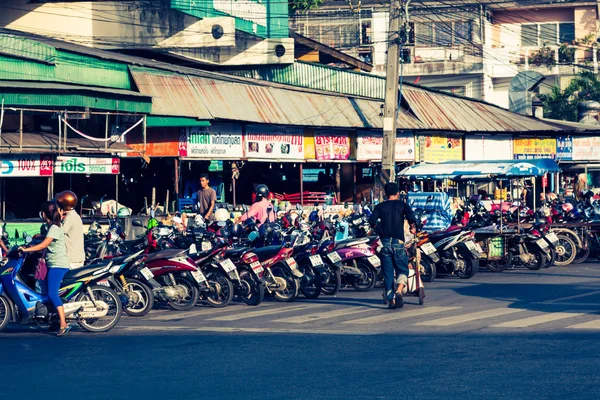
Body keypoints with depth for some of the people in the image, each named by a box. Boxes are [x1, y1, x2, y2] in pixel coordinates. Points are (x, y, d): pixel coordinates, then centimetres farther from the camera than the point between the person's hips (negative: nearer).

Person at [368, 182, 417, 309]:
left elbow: (372, 220, -5)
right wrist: (413, 228, 8)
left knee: (387, 272, 7)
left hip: (384, 241, 2)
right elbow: (411, 217, -12)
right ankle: (398, 292, -21)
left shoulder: (380, 207, 9)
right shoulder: (402, 205, 5)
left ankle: (390, 299, 4)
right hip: (398, 241, -2)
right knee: (402, 270, 5)